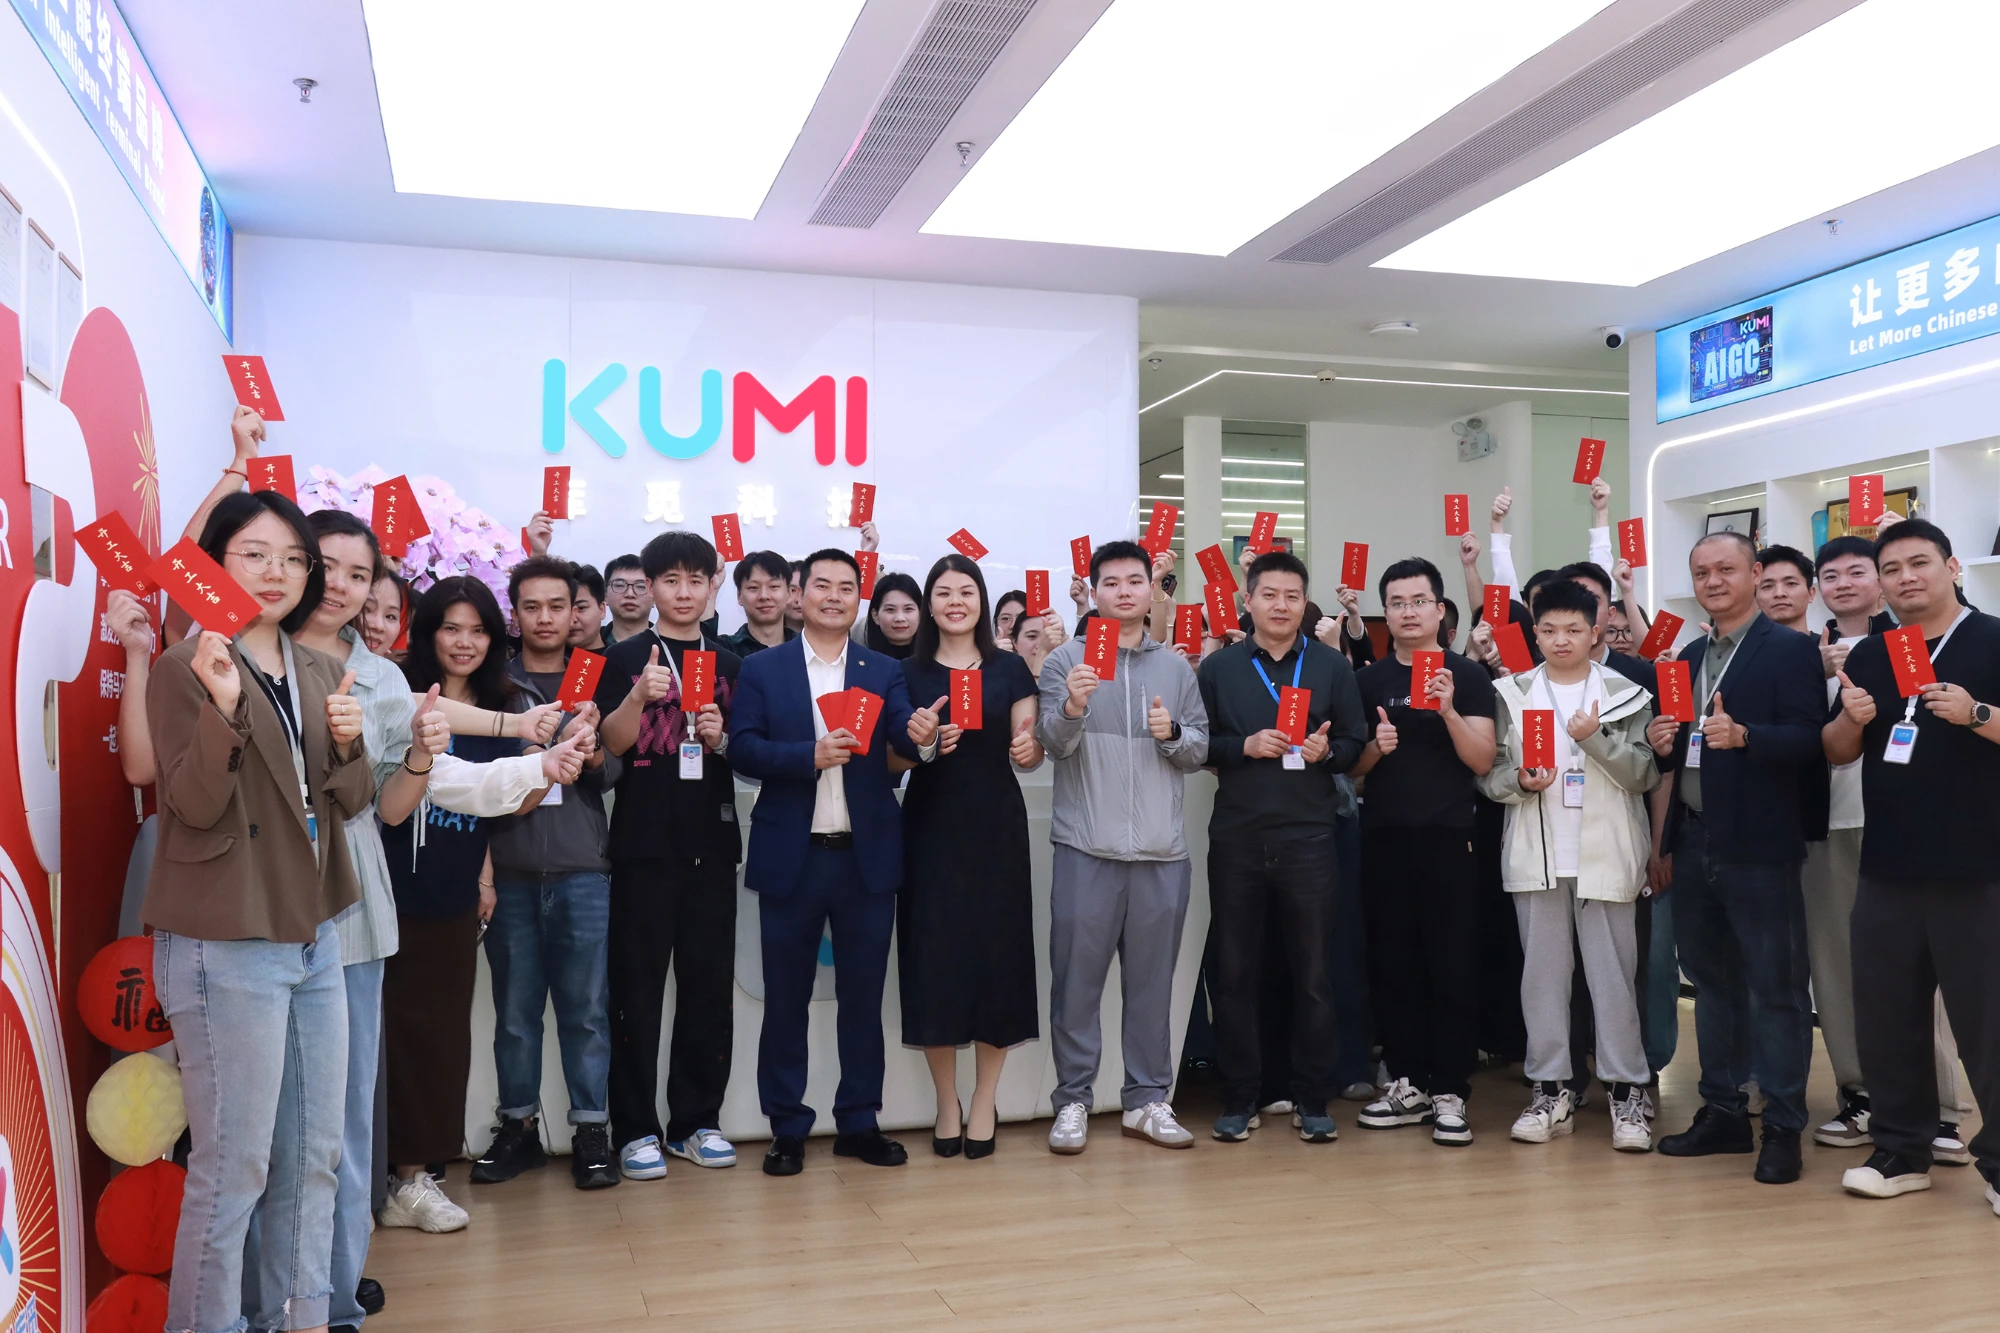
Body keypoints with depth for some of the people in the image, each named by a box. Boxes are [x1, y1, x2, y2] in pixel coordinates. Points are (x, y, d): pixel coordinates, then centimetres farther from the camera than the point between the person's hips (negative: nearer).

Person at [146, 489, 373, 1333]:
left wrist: (347, 741, -11)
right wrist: (224, 704, -30)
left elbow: (350, 800, 9)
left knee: (314, 1159, 15)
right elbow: (197, 805, -17)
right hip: (227, 947, -7)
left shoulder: (318, 671, 11)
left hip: (313, 934, 7)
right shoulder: (186, 669, -9)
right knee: (233, 1170, 0)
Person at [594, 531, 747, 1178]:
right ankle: (636, 1129, 7)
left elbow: (747, 753, 14)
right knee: (638, 985, 0)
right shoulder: (627, 657, 3)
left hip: (711, 842, 3)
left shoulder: (728, 663, 12)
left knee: (708, 984, 6)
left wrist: (721, 740, -7)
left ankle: (697, 1121, 16)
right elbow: (613, 743, -6)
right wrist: (641, 696, -23)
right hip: (644, 843, -3)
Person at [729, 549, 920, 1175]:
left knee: (863, 996, 9)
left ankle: (858, 1122, 22)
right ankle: (787, 1129, 19)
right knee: (785, 999, 7)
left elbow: (904, 736, -8)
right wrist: (811, 756, -21)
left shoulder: (885, 671, 7)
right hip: (791, 858, -1)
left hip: (868, 857, 1)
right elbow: (742, 748, -6)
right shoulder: (762, 669, 4)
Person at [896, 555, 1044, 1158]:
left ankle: (984, 1101, 14)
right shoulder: (909, 673, 6)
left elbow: (1031, 750, 7)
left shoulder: (1010, 669, 8)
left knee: (996, 951, 0)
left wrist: (1028, 748, -15)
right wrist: (918, 741, -18)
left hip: (997, 826, 1)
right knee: (935, 956, -1)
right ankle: (946, 1103, 13)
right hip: (931, 829, 0)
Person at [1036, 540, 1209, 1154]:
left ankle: (1146, 1100, 21)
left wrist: (1173, 734, -9)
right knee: (1077, 978, 2)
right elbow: (1053, 743, -9)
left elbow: (1200, 751, 11)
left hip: (1162, 851, 3)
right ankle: (1073, 1100, 14)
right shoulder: (1066, 660, 2)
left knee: (1153, 981, 10)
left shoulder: (1177, 667, 12)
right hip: (1087, 848, -3)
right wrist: (1073, 705, -29)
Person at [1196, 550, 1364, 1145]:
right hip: (1236, 836, 0)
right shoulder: (1218, 667, 7)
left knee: (1314, 974, 4)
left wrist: (1327, 751, -13)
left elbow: (1356, 743, 8)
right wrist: (1245, 746, -11)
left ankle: (1312, 1100, 16)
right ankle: (1239, 1098, 17)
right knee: (1234, 972, 5)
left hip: (1308, 836, 0)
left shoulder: (1332, 667, 8)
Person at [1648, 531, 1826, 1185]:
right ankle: (1722, 1112, 26)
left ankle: (1783, 1127, 11)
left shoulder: (1790, 650, -5)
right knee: (1711, 982, 15)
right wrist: (1663, 742, -4)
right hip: (1694, 842, 7)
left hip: (1758, 847, -7)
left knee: (1776, 989, 1)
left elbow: (1809, 742, -14)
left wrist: (1743, 736, -29)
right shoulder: (1689, 657, 16)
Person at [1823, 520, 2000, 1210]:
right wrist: (1850, 718, -7)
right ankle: (1901, 1151, 23)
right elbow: (1837, 753, 13)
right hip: (1886, 868, 5)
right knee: (1885, 1016, 11)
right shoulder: (1868, 654, 12)